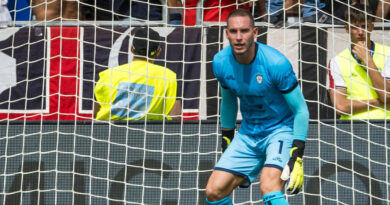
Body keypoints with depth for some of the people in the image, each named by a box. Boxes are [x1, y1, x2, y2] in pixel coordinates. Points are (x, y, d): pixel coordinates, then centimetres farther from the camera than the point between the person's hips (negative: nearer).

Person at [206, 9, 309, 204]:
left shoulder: (275, 63, -22)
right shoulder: (220, 62, -7)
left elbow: (301, 110, -15)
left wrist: (297, 158, -22)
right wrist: (226, 141, 19)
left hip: (281, 130, -5)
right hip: (248, 135, 5)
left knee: (268, 188, -31)